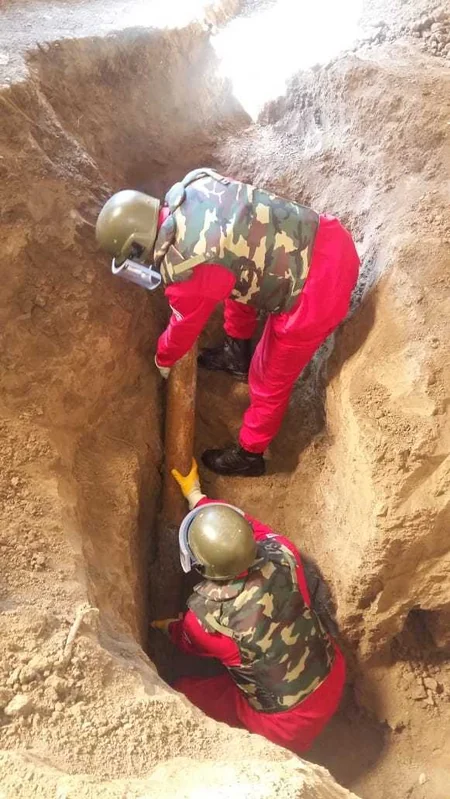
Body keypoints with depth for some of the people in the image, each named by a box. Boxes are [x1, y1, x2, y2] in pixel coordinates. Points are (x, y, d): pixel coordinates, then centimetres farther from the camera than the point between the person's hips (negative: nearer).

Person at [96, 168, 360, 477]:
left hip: (316, 293, -8)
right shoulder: (193, 184, -1)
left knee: (270, 381, 14)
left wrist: (163, 359, 22)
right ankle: (237, 353, 56)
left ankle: (249, 455, 39)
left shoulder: (185, 270, -22)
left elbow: (184, 327, -1)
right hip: (327, 235, 8)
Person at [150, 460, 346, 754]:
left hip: (290, 722, -4)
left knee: (183, 693, 15)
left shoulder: (204, 615, -28)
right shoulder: (281, 554, -22)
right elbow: (253, 528, 3)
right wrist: (197, 497, 15)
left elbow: (188, 641, -1)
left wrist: (166, 626, 22)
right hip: (333, 676, 5)